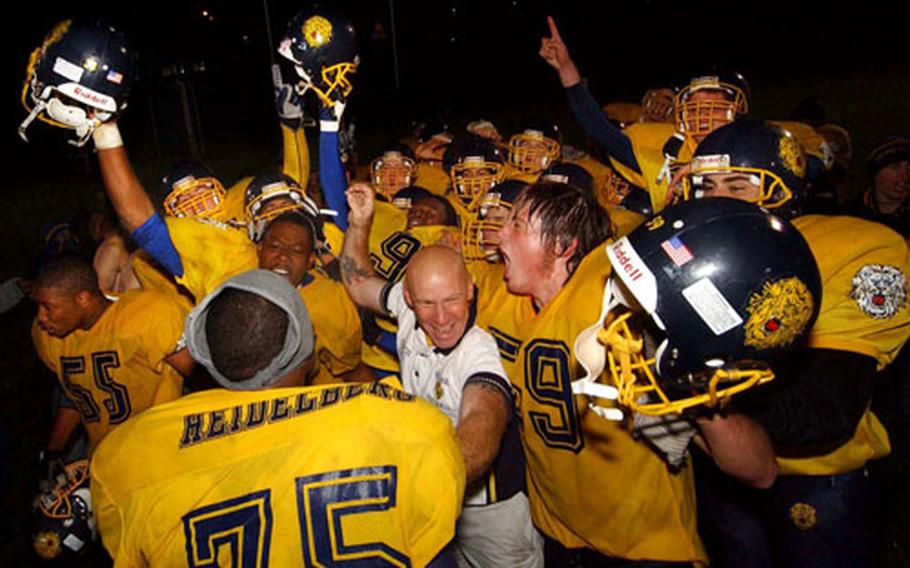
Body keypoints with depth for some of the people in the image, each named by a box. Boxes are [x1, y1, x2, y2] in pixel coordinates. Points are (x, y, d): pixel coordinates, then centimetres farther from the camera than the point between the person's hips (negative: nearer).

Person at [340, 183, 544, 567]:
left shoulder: (482, 354, -31)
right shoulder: (410, 309, -13)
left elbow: (482, 429, -51)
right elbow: (359, 284, 7)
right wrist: (359, 223, -8)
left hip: (485, 505, -5)